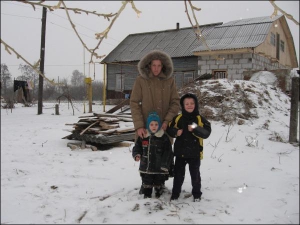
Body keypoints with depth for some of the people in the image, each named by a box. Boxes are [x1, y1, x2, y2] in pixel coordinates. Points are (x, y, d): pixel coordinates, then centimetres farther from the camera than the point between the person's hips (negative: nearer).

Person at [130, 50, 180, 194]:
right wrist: (139, 126, -15)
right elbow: (134, 103, -6)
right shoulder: (140, 80, -5)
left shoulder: (169, 80, 0)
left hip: (164, 127, 1)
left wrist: (167, 121, -14)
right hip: (145, 126, -1)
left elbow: (175, 102, 0)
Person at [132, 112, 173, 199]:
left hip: (159, 168, -2)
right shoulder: (143, 136, -1)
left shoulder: (164, 137, -8)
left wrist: (165, 165, -11)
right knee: (147, 182, 14)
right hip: (146, 167, 2)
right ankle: (147, 195, 29)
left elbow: (168, 152, -7)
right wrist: (137, 155, -10)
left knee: (158, 183, 14)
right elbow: (137, 147, 9)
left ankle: (158, 196, 32)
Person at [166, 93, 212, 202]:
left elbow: (206, 133, -14)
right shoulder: (178, 118, 1)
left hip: (194, 153, -1)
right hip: (180, 152, 2)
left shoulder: (200, 119, -5)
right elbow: (169, 129, 6)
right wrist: (176, 132, -14)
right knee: (178, 173, 12)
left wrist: (195, 129, -28)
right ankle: (175, 192, 26)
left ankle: (196, 193, 28)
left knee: (195, 174, 11)